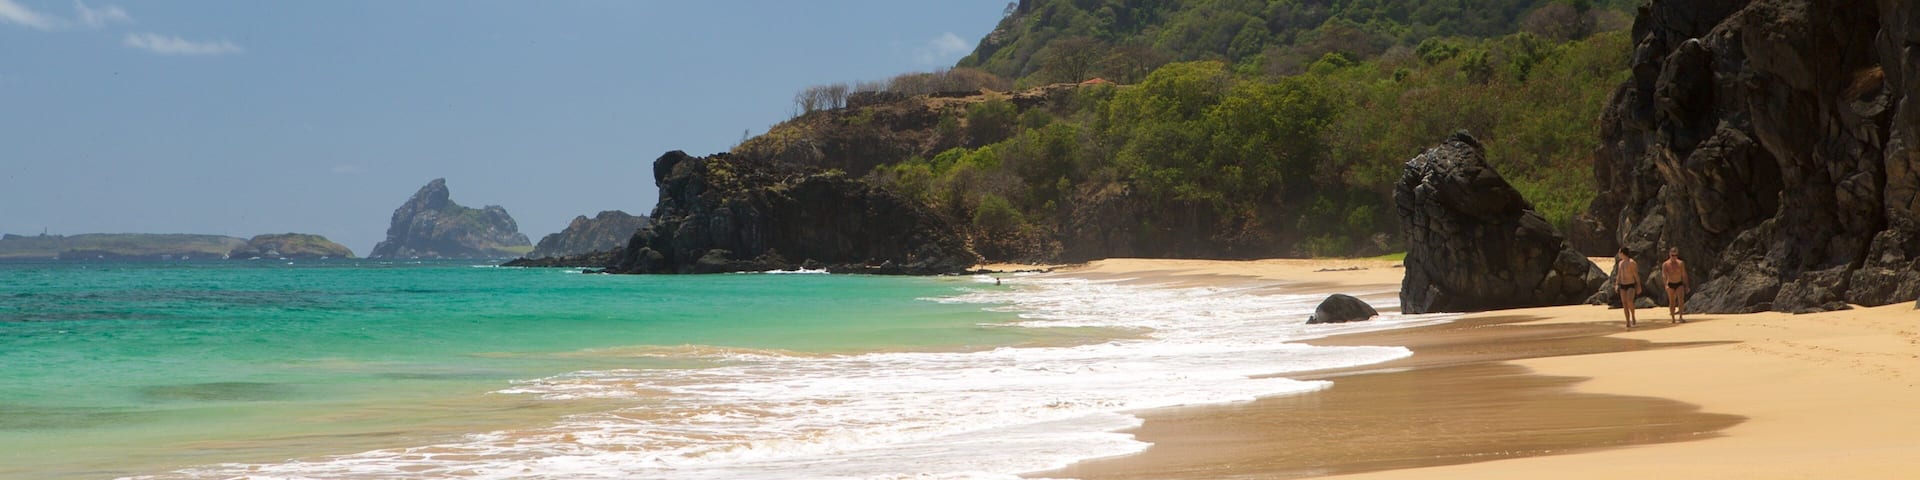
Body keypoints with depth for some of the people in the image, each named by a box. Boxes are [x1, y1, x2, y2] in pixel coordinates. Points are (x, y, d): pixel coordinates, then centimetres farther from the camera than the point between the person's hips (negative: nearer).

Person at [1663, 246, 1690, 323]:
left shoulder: (1681, 263, 2)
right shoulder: (1665, 264, -3)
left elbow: (1684, 275, 8)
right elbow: (1664, 275, -11)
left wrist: (1687, 285, 9)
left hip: (1679, 284, 0)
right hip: (1670, 285, 0)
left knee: (1681, 300, -17)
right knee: (1672, 302, 3)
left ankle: (1680, 317, -17)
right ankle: (1673, 319, 10)